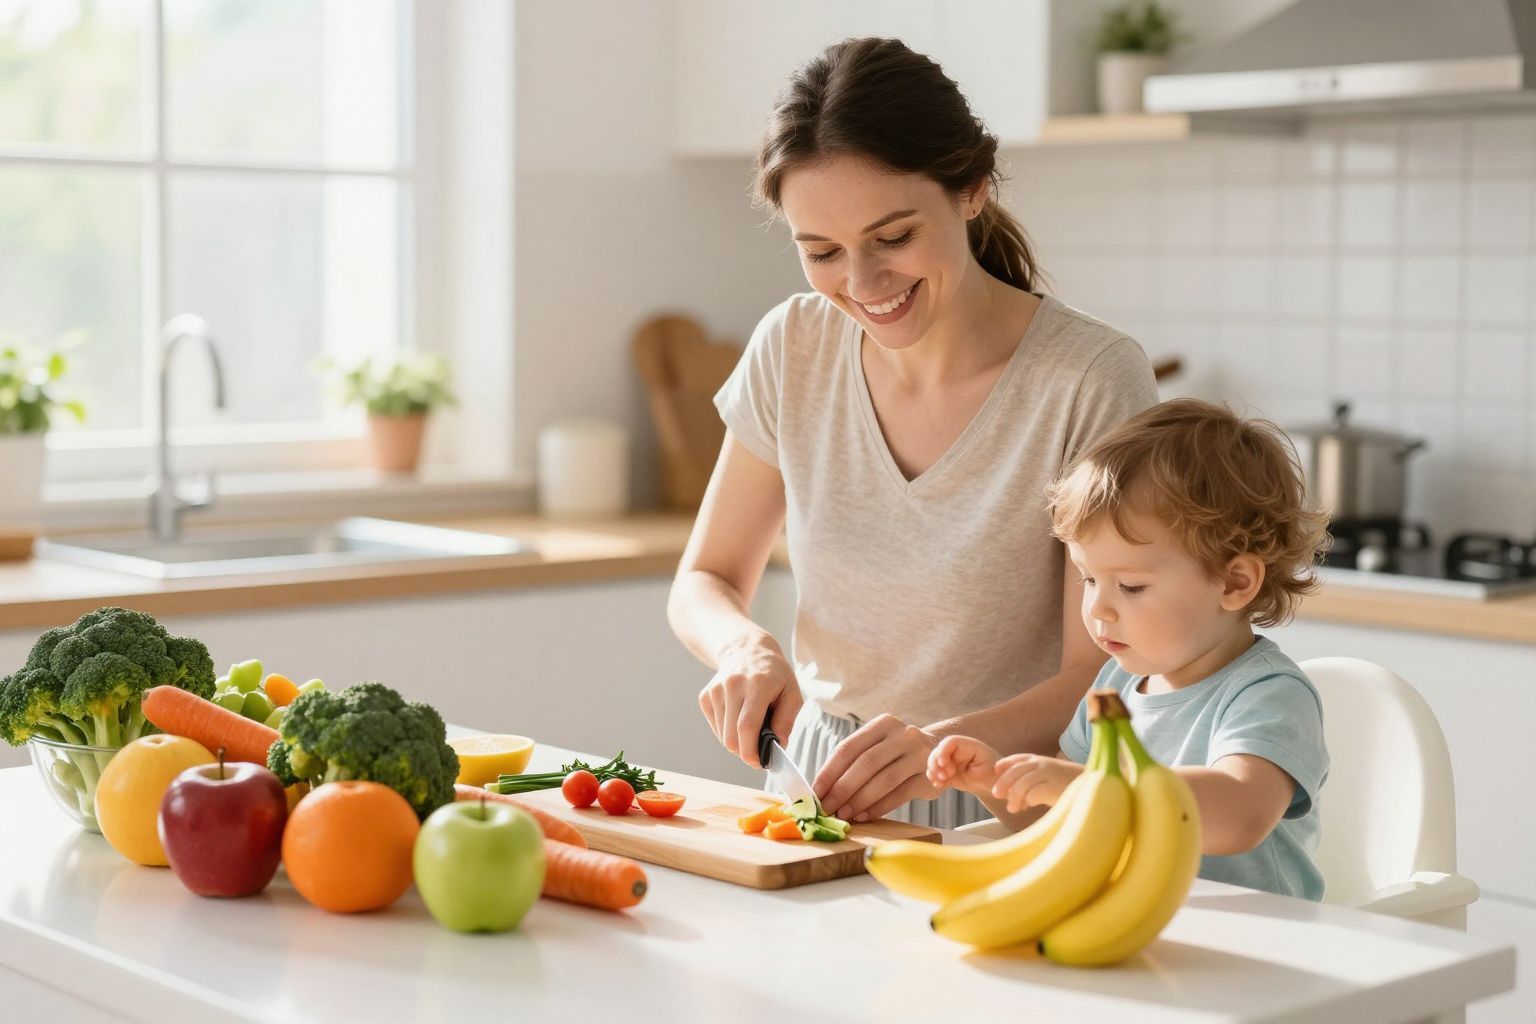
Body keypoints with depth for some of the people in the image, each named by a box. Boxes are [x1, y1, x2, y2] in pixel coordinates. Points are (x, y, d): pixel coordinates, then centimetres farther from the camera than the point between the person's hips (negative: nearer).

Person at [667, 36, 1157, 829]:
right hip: (823, 787, 4)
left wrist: (947, 745, -31)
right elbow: (704, 583, 11)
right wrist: (746, 647, -12)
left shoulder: (1093, 381, -11)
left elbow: (1100, 677, -11)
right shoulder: (792, 350, 1)